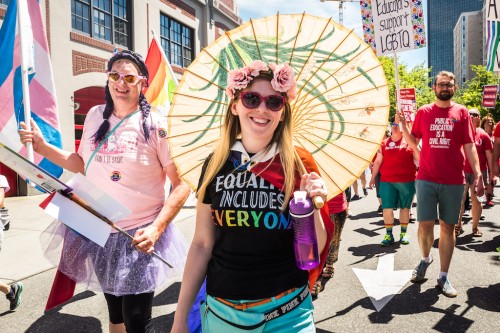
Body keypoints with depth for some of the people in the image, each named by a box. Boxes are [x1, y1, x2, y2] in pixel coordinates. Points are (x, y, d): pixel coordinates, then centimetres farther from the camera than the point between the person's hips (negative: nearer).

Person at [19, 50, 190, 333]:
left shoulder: (156, 125, -14)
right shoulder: (95, 116, 3)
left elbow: (182, 184, -14)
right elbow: (83, 164, 15)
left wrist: (156, 228, -22)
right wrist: (42, 146, 4)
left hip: (138, 237, -5)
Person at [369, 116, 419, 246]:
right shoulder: (384, 143, 10)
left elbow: (419, 158, 0)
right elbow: (378, 161, 12)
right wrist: (373, 177, 11)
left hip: (407, 180, -1)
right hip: (387, 181, 1)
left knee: (405, 207, 9)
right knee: (387, 207, -1)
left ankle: (404, 233, 21)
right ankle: (389, 234, 8)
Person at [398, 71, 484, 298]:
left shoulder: (461, 112, 4)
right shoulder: (423, 112, 6)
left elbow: (469, 146, 2)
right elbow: (413, 143, 8)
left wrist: (478, 174, -7)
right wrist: (403, 124, -7)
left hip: (453, 181, 0)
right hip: (426, 178, 0)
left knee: (448, 227, 6)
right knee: (425, 225, -1)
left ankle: (443, 277, 17)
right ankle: (425, 258, 30)